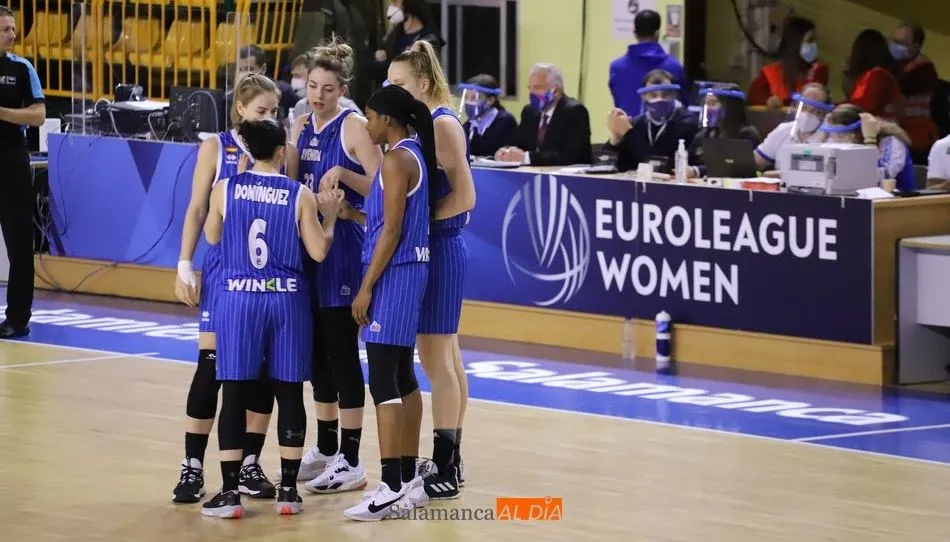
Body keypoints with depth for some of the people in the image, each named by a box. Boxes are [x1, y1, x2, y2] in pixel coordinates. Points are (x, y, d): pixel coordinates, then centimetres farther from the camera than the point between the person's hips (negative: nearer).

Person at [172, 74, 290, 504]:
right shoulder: (216, 148, -1)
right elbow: (197, 210, 0)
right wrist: (184, 267, -5)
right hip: (225, 265, -2)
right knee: (211, 363, -5)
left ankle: (249, 465, 13)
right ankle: (192, 467, -1)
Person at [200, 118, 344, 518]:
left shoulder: (225, 189, -3)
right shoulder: (300, 195, -5)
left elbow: (212, 237, 13)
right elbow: (318, 252, -2)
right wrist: (330, 215, 14)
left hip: (238, 298, 0)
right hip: (286, 300, 0)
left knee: (234, 394, 2)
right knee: (289, 393, 8)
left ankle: (230, 493, 1)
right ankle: (288, 491, 10)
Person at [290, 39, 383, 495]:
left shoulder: (354, 127, -9)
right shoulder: (302, 127, 11)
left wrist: (343, 174, -26)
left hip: (343, 247, -7)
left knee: (342, 350, -6)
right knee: (317, 351, 13)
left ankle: (350, 461, -2)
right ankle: (325, 450, 23)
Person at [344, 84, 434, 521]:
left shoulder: (396, 160, -15)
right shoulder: (413, 154, 13)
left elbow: (391, 230, -19)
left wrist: (367, 287, -17)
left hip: (393, 273, -11)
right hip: (408, 270, 11)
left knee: (383, 382, -11)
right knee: (402, 377, 14)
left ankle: (392, 488, -14)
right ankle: (408, 479, 20)